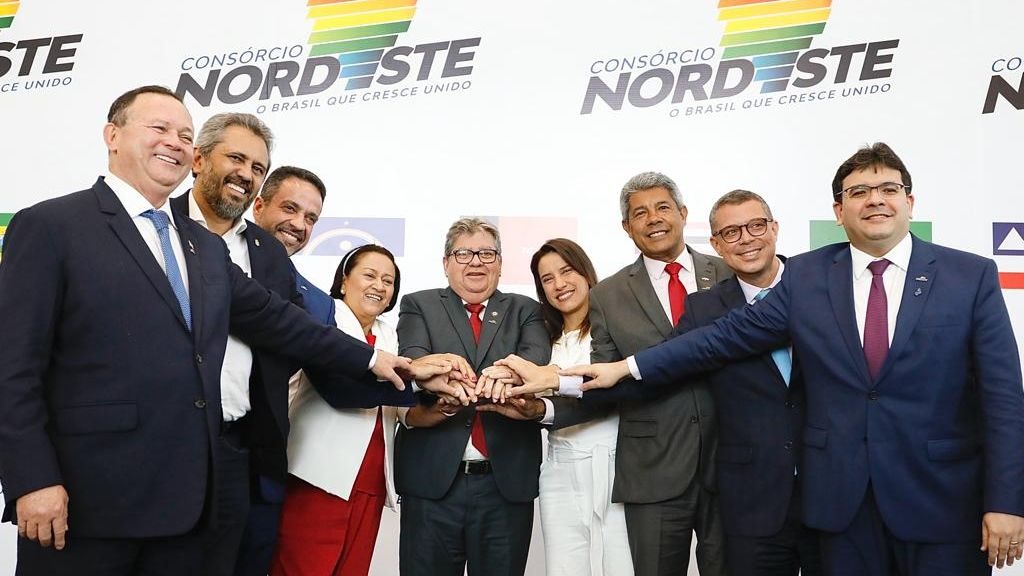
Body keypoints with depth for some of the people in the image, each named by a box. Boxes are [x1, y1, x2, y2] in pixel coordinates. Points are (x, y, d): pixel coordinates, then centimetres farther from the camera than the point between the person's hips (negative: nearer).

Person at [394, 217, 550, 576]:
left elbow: (538, 357, -8)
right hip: (433, 478, -1)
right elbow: (412, 361, -8)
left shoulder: (525, 311, 12)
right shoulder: (419, 306, 10)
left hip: (508, 481, 1)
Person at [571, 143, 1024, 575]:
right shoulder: (806, 276, 1)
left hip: (944, 498, -1)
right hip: (842, 496, 1)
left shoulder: (973, 276, -2)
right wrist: (627, 367, -3)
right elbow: (729, 334, 0)